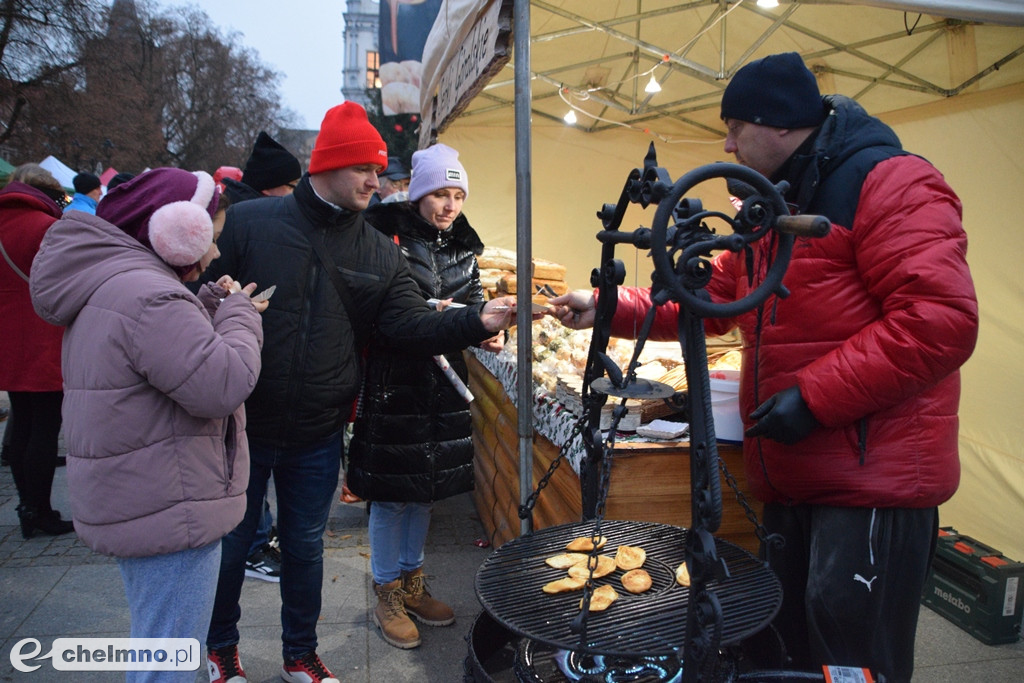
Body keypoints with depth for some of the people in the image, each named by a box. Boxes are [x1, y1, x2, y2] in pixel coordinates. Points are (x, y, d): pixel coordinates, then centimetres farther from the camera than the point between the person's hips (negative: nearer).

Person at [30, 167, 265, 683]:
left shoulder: (109, 283, 12)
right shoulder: (146, 295, -24)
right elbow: (222, 383, -27)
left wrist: (215, 305, 6)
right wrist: (238, 313, -11)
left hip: (131, 502, 11)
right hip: (168, 511, -11)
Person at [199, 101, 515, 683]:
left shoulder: (381, 254, 2)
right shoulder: (248, 221, -6)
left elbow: (413, 324, -6)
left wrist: (477, 321, -21)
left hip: (319, 436, 3)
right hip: (244, 423, -2)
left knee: (306, 546, 17)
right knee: (232, 541, 14)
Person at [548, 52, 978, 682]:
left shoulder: (889, 183, -12)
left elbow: (942, 317, -22)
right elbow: (709, 297, 19)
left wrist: (812, 397, -22)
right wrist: (607, 307, 10)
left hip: (873, 483, -9)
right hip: (789, 479, 9)